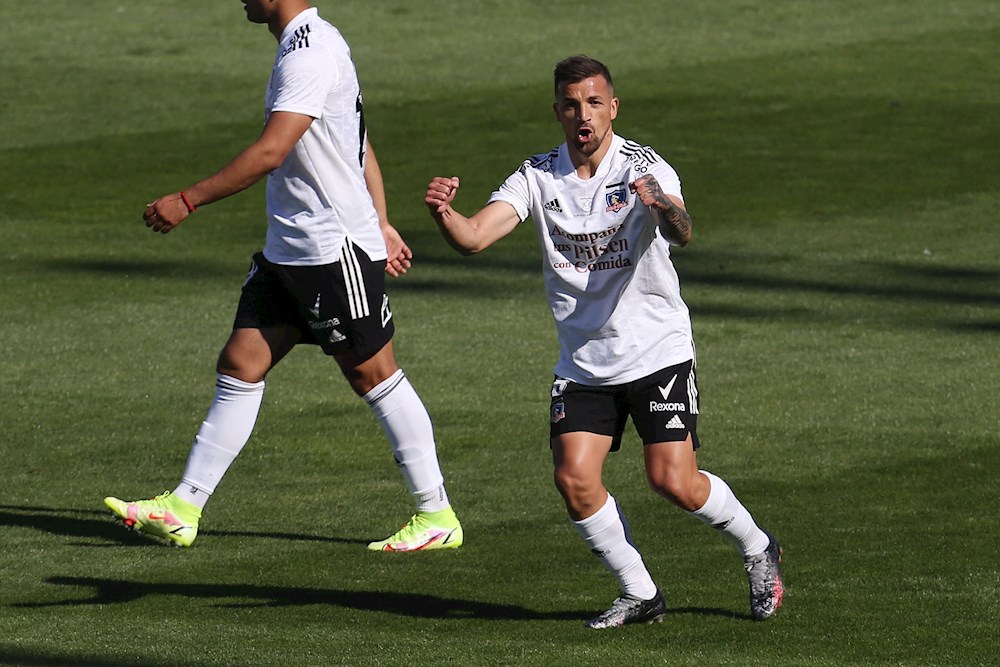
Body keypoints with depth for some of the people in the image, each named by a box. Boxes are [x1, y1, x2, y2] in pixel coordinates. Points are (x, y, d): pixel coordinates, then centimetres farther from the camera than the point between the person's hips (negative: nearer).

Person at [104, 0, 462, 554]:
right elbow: (361, 147, 20)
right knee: (239, 366, 6)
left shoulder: (310, 55, -19)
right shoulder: (304, 46, 14)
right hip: (288, 253, 10)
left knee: (372, 374, -2)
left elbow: (271, 152, -27)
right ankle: (182, 509, 7)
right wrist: (381, 225, 22)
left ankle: (437, 517, 8)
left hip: (338, 252, -10)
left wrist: (187, 201, -24)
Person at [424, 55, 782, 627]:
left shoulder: (645, 169, -12)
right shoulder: (538, 177, -2)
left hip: (658, 350, -4)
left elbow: (682, 232, -31)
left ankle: (758, 548, 17)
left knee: (675, 482, -12)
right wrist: (444, 213, -36)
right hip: (583, 361, 4)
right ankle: (641, 595, 7)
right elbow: (475, 237, -13)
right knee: (574, 480, -11)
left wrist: (664, 208, -55)